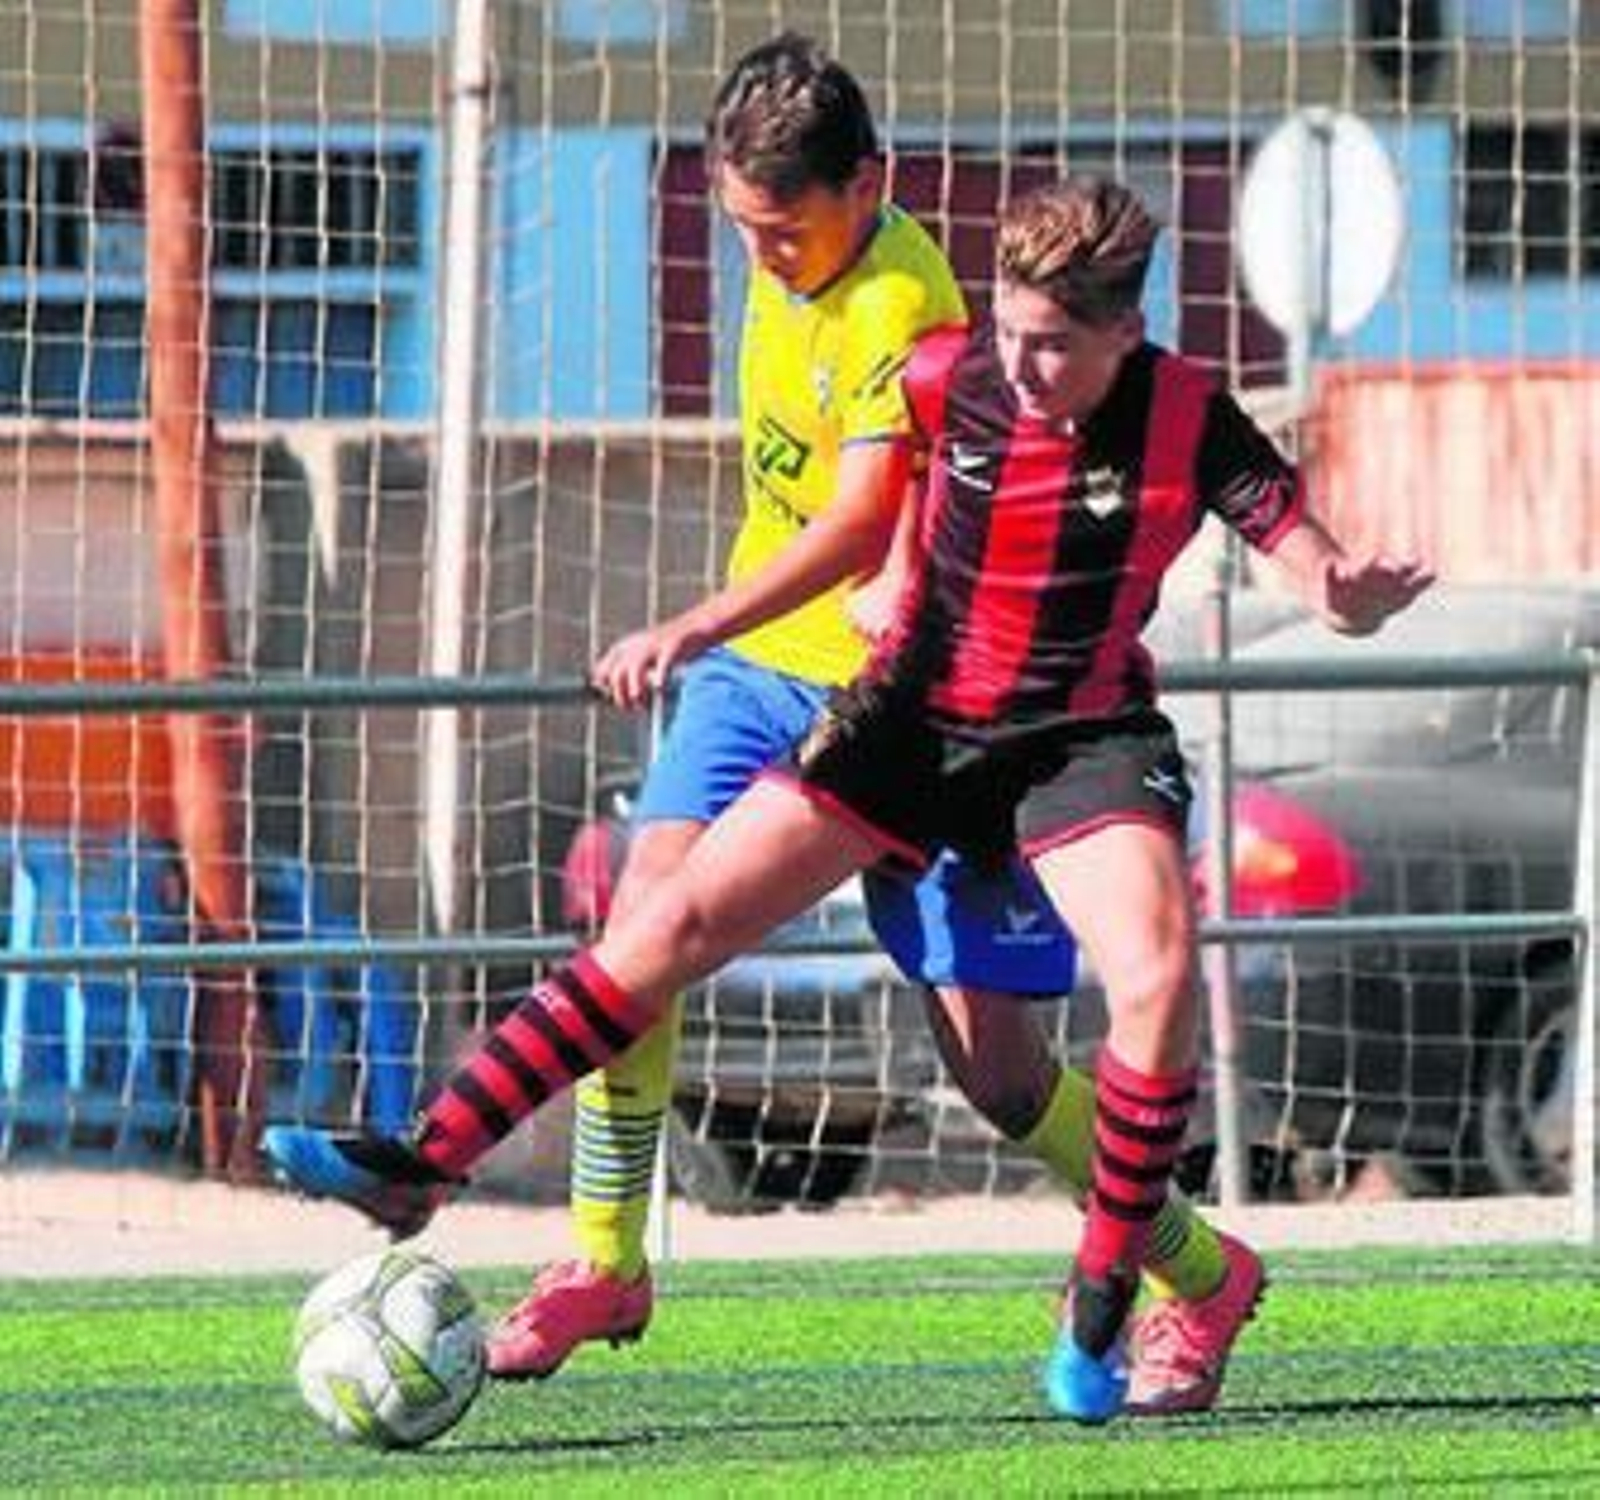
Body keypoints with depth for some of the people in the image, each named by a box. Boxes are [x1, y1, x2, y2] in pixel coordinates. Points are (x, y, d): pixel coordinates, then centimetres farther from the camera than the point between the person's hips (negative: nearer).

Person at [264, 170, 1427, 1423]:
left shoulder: (1187, 422, -17)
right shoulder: (944, 378, -10)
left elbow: (1320, 568, -18)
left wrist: (1356, 598, -41)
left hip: (1083, 737, -2)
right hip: (912, 716, 2)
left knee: (1159, 979, -28)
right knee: (682, 918, -6)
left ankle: (1100, 1311, -11)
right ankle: (423, 1165, -3)